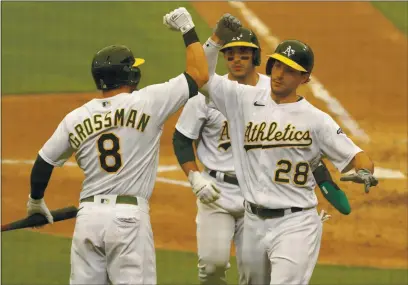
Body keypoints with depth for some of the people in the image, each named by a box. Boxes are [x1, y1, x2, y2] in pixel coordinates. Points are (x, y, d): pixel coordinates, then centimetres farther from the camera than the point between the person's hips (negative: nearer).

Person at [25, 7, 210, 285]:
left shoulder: (75, 119, 7)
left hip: (88, 216, 4)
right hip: (129, 217, -4)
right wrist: (188, 29, 12)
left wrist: (36, 200, 35)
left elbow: (43, 163, 16)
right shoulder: (147, 102, -4)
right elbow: (199, 75, 0)